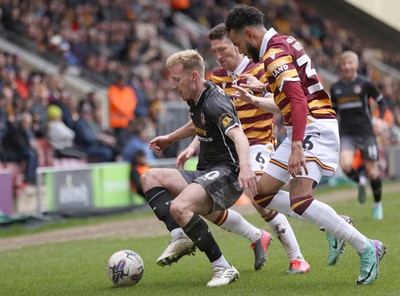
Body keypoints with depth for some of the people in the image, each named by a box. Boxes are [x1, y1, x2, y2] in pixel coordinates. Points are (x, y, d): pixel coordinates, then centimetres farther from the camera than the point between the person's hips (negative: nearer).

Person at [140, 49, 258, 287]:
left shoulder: (215, 103, -19)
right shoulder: (196, 100, 11)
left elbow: (239, 135, -36)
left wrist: (245, 167, -54)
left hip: (227, 174, -10)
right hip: (205, 174, 10)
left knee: (179, 207, -32)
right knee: (150, 177, 4)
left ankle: (223, 268, -22)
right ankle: (179, 236, -17)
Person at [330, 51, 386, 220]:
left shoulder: (365, 83, -3)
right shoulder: (335, 88, 7)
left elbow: (381, 101, 5)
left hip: (366, 132, -2)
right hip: (346, 134, 2)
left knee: (372, 171, -1)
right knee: (345, 164, -24)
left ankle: (377, 205, 23)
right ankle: (359, 183, 10)